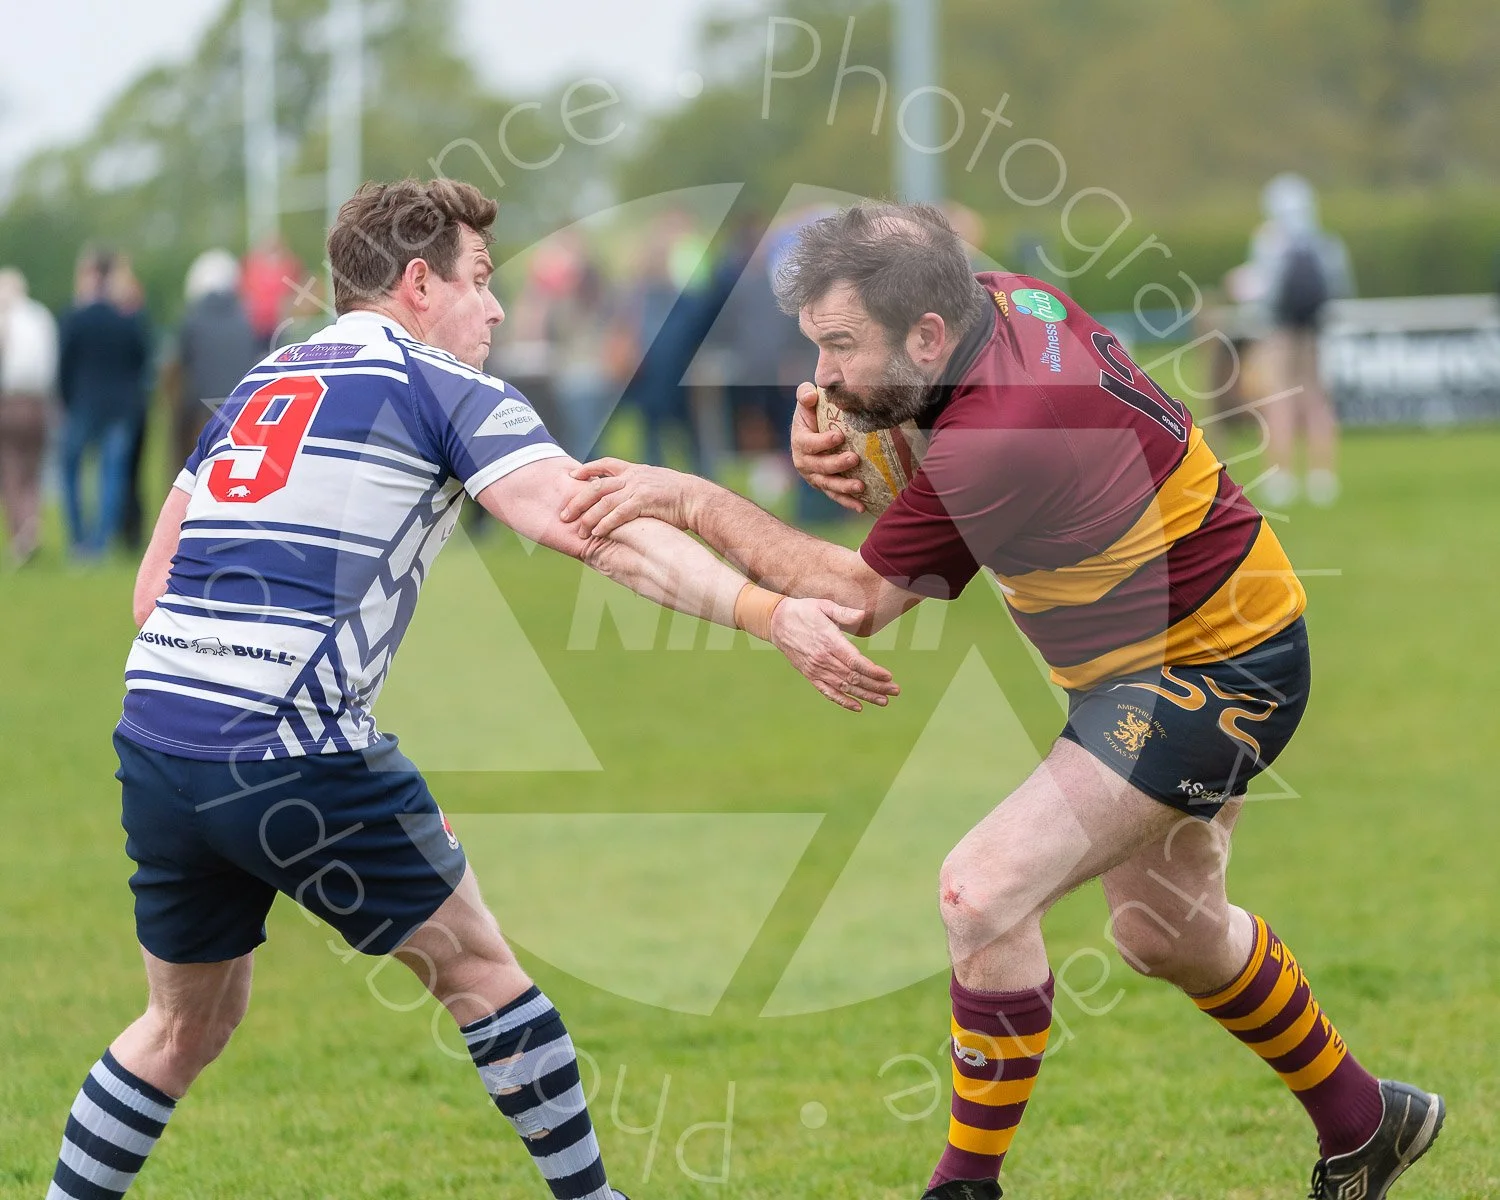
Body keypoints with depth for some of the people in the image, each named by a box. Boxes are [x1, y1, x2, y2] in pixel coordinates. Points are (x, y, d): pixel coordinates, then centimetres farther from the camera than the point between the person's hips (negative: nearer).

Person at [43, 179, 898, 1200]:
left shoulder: (255, 389, 22)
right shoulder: (438, 386, 1)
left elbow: (153, 587, 21)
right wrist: (770, 614, -17)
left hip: (152, 739, 6)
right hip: (295, 755, -6)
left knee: (188, 1025, 21)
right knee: (478, 968, 11)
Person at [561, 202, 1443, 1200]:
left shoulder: (999, 441, -34)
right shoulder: (1004, 300, -9)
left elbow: (860, 598, -22)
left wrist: (698, 502, -19)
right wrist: (833, 437, -14)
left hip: (1206, 677, -11)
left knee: (985, 893, -18)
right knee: (1163, 929, 26)